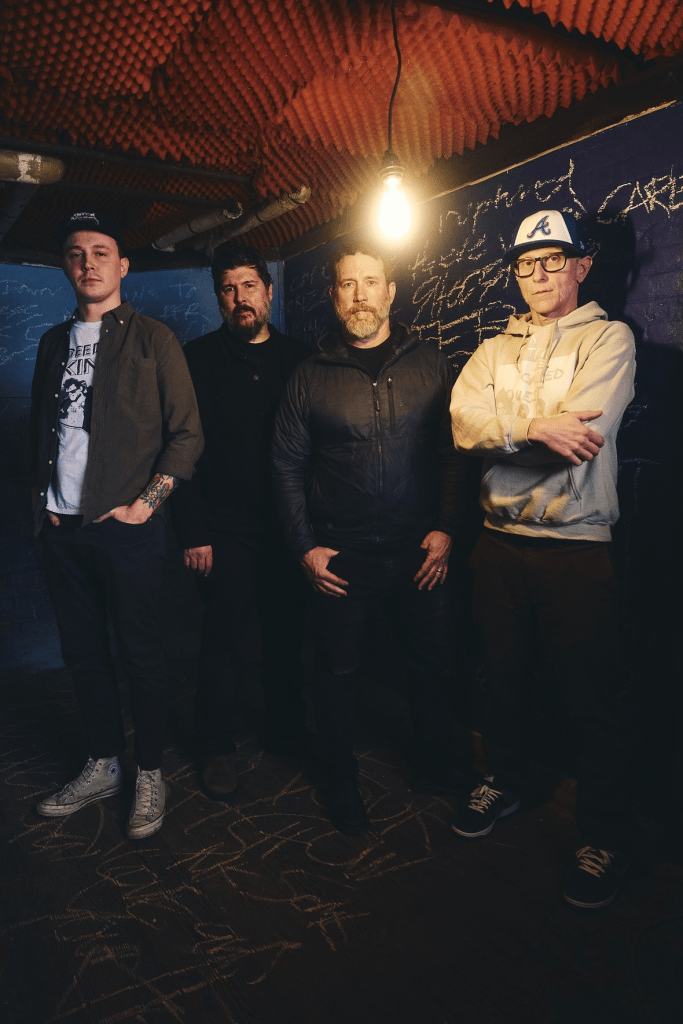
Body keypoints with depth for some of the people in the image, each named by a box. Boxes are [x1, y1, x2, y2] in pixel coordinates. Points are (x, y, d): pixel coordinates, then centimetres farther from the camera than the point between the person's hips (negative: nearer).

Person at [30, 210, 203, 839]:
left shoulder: (152, 340, -1)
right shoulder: (55, 342, 15)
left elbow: (187, 434, -5)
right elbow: (40, 430, 20)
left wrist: (145, 503, -13)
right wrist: (43, 501, 8)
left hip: (127, 527, -5)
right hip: (63, 528, 6)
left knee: (140, 655, 4)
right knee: (83, 653, 13)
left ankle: (150, 775, 22)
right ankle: (103, 767, 31)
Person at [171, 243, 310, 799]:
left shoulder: (298, 357, 8)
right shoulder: (198, 358, 1)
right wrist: (193, 533, -9)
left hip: (288, 525, 2)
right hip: (226, 528, -2)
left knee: (287, 634, 11)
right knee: (224, 640, 4)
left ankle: (288, 731, 31)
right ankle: (217, 748, 23)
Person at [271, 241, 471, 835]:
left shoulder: (429, 365, 4)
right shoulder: (311, 377, 2)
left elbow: (454, 452, 3)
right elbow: (287, 465, 3)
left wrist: (446, 528, -5)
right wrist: (305, 546, -3)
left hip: (420, 552, 1)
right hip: (340, 558, -1)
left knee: (435, 663, 12)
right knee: (338, 673, 11)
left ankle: (437, 765, 37)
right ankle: (341, 781, 32)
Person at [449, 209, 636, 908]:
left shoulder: (607, 338, -1)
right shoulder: (493, 350, 13)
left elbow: (576, 437, -17)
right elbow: (463, 424, -7)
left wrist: (498, 429, -10)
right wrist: (535, 427, -21)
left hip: (577, 546, -4)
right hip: (500, 543, 5)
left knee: (590, 699, 6)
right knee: (503, 676, 19)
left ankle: (604, 839, 26)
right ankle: (504, 781, 43)